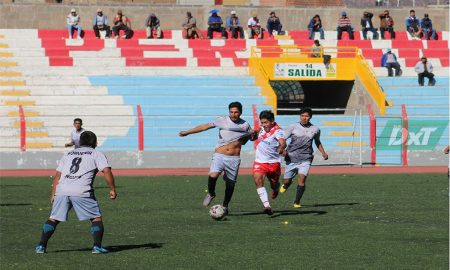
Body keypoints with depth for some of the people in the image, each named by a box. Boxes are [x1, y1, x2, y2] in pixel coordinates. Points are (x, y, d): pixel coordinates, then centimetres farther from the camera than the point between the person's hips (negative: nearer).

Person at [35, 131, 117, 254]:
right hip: (81, 192, -3)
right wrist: (112, 189, 5)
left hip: (61, 190, 4)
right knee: (96, 218, 8)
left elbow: (57, 175, 21)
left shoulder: (68, 154, 28)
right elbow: (106, 171, 0)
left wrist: (53, 194, 22)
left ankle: (41, 246, 3)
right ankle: (97, 246, -3)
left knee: (53, 218, 11)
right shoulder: (96, 154, 16)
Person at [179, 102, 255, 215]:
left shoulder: (245, 125, 6)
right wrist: (187, 132, -2)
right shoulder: (222, 121, 1)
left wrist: (253, 134, -3)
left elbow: (252, 137, 22)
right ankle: (211, 193, 6)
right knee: (213, 175, -24)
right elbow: (205, 126, 1)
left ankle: (225, 206, 27)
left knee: (230, 183, 5)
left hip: (234, 158, 2)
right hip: (220, 155, -1)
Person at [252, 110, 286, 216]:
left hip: (273, 162, -4)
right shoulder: (262, 129, 2)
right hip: (260, 161, 4)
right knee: (258, 180, -21)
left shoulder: (277, 131, -19)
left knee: (274, 184, 15)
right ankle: (267, 206, -27)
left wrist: (281, 148, -59)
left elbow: (283, 142, -40)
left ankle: (276, 187, 56)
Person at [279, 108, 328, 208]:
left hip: (305, 159, 0)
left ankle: (297, 202, -4)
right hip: (292, 158, 0)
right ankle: (285, 185, 44)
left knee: (302, 179, -18)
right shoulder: (293, 127, -1)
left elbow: (318, 142, 24)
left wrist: (323, 153, 12)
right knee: (287, 181, 5)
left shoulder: (315, 129, 7)